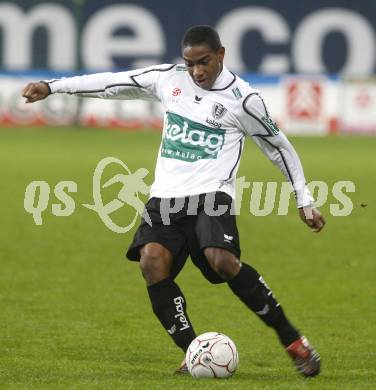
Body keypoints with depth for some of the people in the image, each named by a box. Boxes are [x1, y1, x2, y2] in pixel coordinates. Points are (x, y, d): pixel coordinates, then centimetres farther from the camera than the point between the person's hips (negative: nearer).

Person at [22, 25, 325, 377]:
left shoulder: (242, 98, 0)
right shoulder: (169, 78, 10)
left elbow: (280, 148, 11)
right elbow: (112, 83, 16)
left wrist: (304, 200, 14)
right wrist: (51, 87, 14)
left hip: (211, 194, -4)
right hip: (165, 196, 4)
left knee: (222, 261, -30)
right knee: (152, 260, -23)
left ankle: (292, 340, -15)